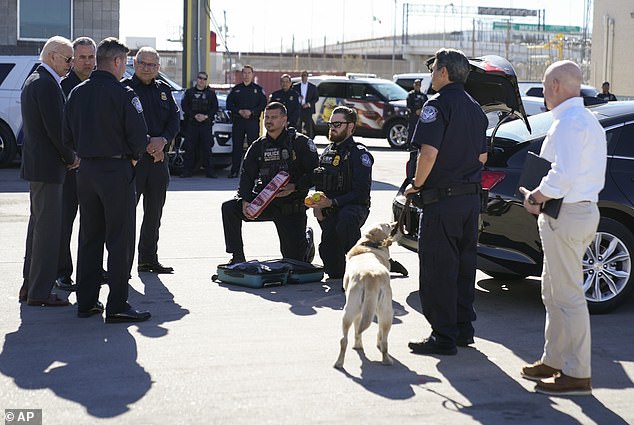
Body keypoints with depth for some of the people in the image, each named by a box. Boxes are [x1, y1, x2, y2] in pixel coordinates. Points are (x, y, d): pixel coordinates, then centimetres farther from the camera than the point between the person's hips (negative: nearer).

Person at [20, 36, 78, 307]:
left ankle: (30, 285, 25)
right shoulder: (47, 83, -16)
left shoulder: (33, 80, 16)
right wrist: (71, 157, -7)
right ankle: (39, 292, -1)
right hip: (47, 167, -11)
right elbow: (55, 128, -21)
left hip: (35, 164, 11)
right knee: (48, 229, -5)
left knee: (38, 226, 17)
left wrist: (67, 156, 13)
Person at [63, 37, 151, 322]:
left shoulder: (77, 93, 6)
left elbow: (68, 136, 9)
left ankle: (86, 301, 19)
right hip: (116, 170, -6)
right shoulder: (123, 94, -13)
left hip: (86, 170, 6)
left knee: (89, 237, 14)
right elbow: (139, 136, -14)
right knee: (119, 240, -1)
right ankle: (117, 305, -1)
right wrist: (133, 157, 5)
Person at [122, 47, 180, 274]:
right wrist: (147, 144, -17)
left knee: (154, 212, 11)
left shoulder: (164, 90, 15)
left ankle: (148, 259, 21)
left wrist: (163, 140, -11)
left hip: (159, 157, 6)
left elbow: (175, 119, 8)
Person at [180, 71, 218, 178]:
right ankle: (187, 170, 3)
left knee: (207, 148, -3)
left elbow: (215, 108, 6)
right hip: (191, 124, 0)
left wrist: (206, 116, -11)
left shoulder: (211, 93, 11)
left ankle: (209, 171, 0)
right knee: (190, 148, -2)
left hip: (206, 124, 0)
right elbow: (184, 106, 3)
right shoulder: (189, 92, 10)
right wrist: (194, 115, -10)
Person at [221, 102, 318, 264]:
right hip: (264, 202, 4)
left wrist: (294, 187, -24)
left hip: (292, 207, -4)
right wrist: (245, 200, -16)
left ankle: (306, 238, 34)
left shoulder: (300, 142, -5)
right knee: (229, 208, -19)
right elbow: (246, 174, 1)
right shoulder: (258, 146, 8)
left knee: (294, 257, -4)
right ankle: (237, 257, -7)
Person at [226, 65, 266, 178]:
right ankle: (234, 170, 5)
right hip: (238, 121, 2)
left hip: (253, 121, -2)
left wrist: (251, 112, -13)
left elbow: (263, 104, 1)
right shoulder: (236, 89, 13)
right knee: (237, 146, 1)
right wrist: (239, 111, -8)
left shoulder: (258, 89, 8)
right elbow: (229, 104, 8)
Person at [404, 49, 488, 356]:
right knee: (464, 264, 16)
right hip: (471, 196, 8)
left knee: (438, 269, -2)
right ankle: (463, 328, 23)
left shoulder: (437, 105, -13)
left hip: (442, 199, -8)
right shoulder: (475, 108, 13)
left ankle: (443, 336, 0)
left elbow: (429, 152, -22)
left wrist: (417, 184, -9)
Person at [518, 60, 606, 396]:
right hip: (583, 208, 11)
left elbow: (564, 175, -27)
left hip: (566, 216, -11)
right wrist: (542, 195, 11)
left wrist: (536, 197, -11)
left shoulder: (568, 121, -17)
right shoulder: (587, 119, 17)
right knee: (554, 292, 18)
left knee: (567, 296, -6)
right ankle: (554, 361, 27)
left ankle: (576, 374, -1)